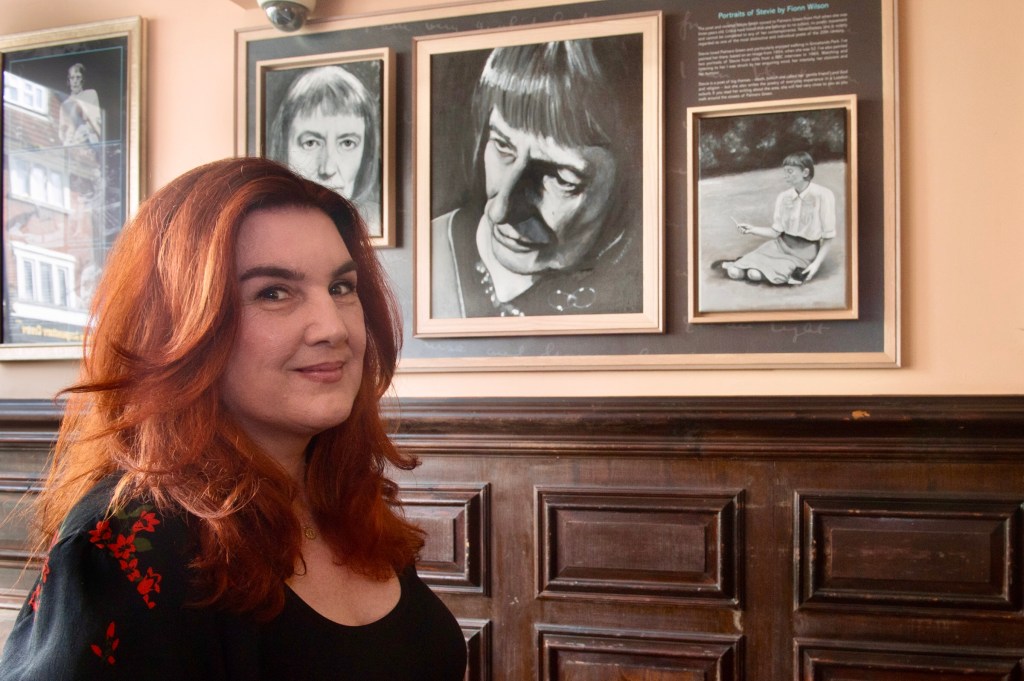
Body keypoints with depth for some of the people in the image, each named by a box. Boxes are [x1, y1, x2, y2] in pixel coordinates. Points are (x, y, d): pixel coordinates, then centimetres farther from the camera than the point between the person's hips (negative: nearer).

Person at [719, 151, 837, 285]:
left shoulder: (823, 195, -15)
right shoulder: (783, 197, 1)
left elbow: (828, 237, -9)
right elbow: (776, 232, 3)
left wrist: (816, 264, -17)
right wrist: (752, 229, -12)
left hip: (805, 252, -4)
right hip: (781, 245, 4)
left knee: (755, 274, -27)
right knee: (734, 273, -15)